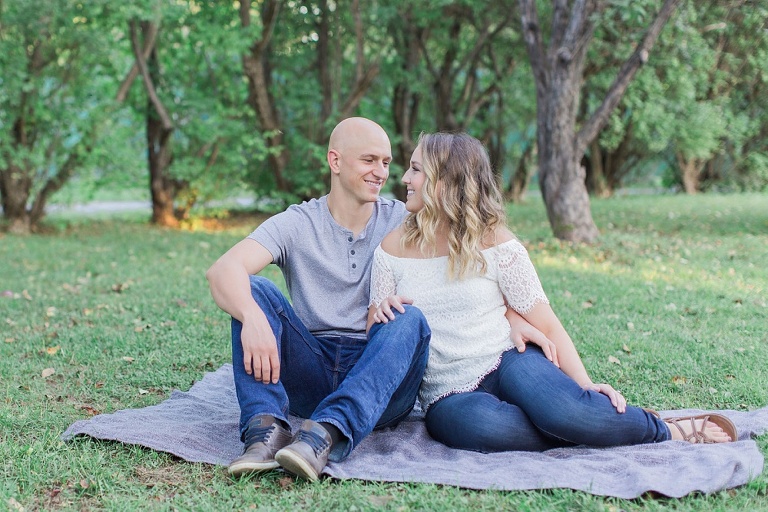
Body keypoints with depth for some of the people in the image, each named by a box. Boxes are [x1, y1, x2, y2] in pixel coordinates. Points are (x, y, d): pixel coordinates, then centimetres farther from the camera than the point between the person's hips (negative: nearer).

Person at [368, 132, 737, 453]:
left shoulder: (494, 242, -2)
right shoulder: (392, 248, 4)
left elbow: (547, 325, -3)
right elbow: (375, 336, 6)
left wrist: (585, 385, -16)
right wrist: (383, 310, -17)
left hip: (507, 363, -1)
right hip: (449, 398, 1)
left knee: (562, 407, -35)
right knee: (481, 423, -37)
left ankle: (667, 430, -10)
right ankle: (592, 430, -18)